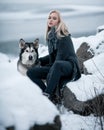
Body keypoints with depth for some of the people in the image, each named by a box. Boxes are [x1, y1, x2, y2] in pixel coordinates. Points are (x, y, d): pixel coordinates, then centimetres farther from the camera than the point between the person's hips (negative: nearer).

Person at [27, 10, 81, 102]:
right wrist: (39, 60, 8)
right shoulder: (50, 35, 13)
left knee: (57, 65, -42)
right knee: (31, 72, -7)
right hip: (55, 66, 8)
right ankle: (53, 95, -22)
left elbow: (61, 56, -15)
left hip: (69, 65, -8)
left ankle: (47, 94, -38)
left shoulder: (63, 35, -7)